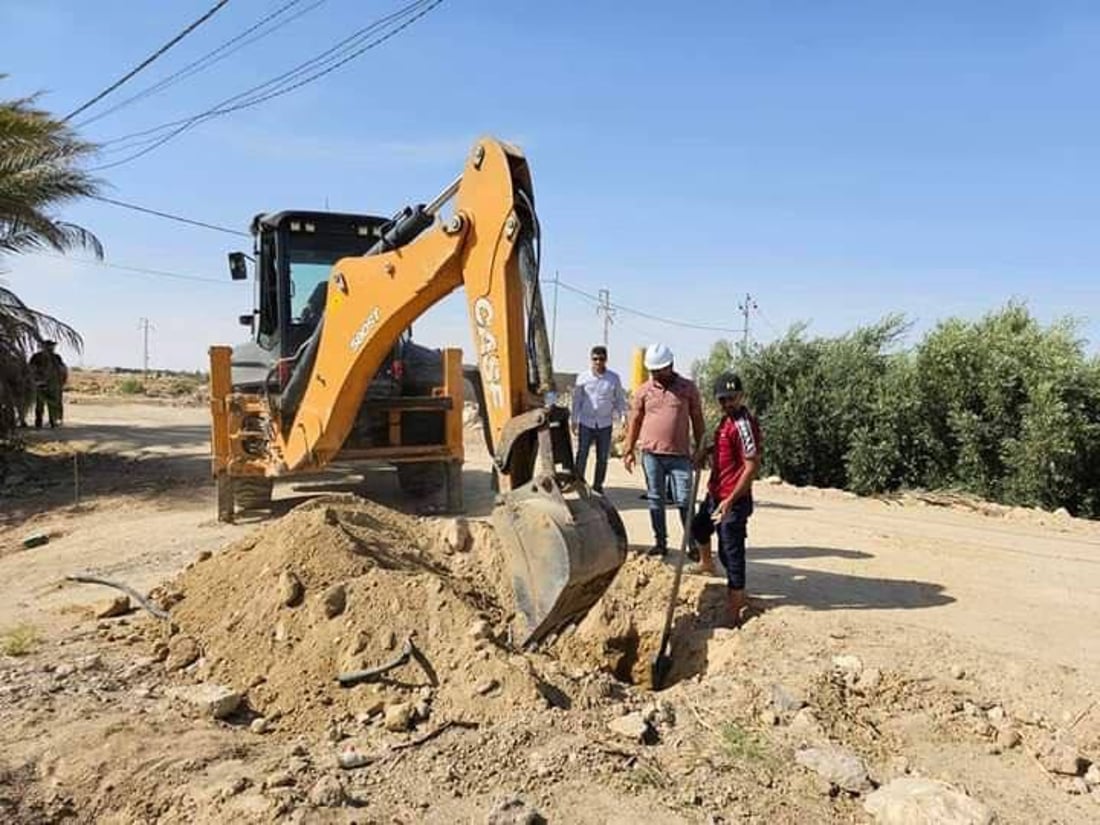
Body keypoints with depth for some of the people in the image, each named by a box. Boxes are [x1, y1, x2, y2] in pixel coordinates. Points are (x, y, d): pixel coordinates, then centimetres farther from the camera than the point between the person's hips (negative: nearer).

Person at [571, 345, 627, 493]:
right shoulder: (583, 377, 0)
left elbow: (620, 399, 10)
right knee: (582, 455, -2)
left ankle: (598, 486, 20)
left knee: (602, 458, 7)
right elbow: (576, 400, 6)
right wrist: (574, 421, 5)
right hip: (586, 423, -1)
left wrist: (622, 416, 0)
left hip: (605, 424, 1)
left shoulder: (614, 378, 2)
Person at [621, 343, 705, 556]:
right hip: (651, 453, 2)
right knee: (655, 499, 8)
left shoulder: (688, 388, 2)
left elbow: (697, 420, 7)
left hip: (680, 454, -2)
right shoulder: (644, 391, 5)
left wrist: (699, 449, 5)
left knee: (684, 500, -2)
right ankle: (660, 542, 18)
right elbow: (635, 421, 9)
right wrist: (628, 450, 5)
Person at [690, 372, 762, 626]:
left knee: (731, 553, -3)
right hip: (715, 494, 10)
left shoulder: (744, 424, -23)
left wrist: (730, 500, -28)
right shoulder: (727, 418, 7)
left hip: (733, 501, -10)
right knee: (698, 527, 31)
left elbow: (752, 467, -26)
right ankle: (706, 563, 59)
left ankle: (735, 612, 7)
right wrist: (707, 450, 8)